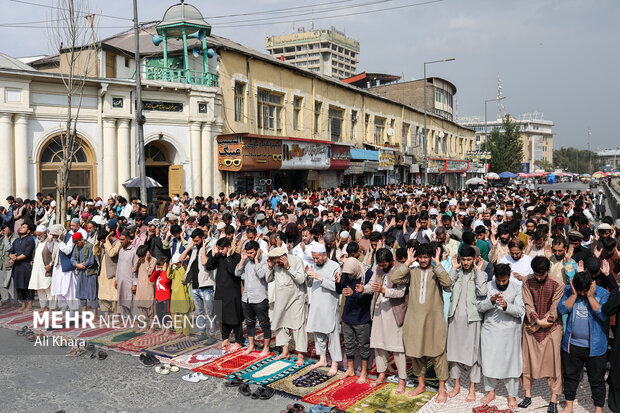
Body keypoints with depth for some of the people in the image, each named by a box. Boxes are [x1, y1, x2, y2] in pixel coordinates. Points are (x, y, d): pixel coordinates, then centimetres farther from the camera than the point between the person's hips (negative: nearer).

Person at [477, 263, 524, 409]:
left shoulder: (516, 289, -1)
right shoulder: (488, 286, 2)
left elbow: (521, 311, -8)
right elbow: (479, 306, -2)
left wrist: (506, 306, -25)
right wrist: (491, 301, -21)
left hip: (509, 332, -2)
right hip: (490, 330, 2)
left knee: (510, 362, 2)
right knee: (488, 361, 7)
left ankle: (512, 396, 16)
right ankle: (490, 391, 25)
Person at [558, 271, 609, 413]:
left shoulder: (603, 293, -10)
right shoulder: (569, 290, -2)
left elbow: (604, 316, -21)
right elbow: (562, 309, -12)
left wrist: (590, 297, -23)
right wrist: (574, 294, -18)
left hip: (594, 346, -2)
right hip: (572, 344, 3)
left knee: (597, 379, 9)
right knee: (570, 376, 15)